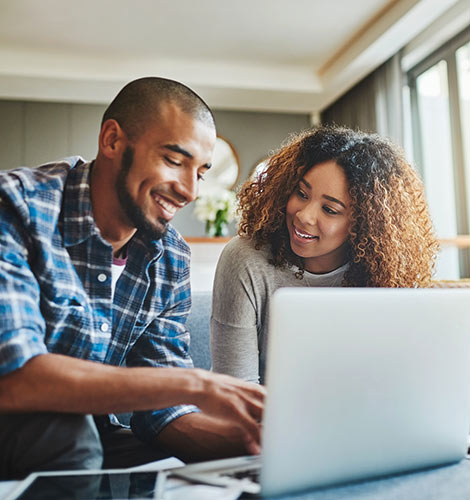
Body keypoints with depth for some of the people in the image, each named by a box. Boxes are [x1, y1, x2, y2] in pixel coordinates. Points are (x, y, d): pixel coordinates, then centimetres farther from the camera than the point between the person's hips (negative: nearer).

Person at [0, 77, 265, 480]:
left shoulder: (171, 261, -3)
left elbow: (160, 410, -4)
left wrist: (248, 436, -23)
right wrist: (195, 384, -34)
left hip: (90, 440, 3)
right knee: (63, 426, -33)